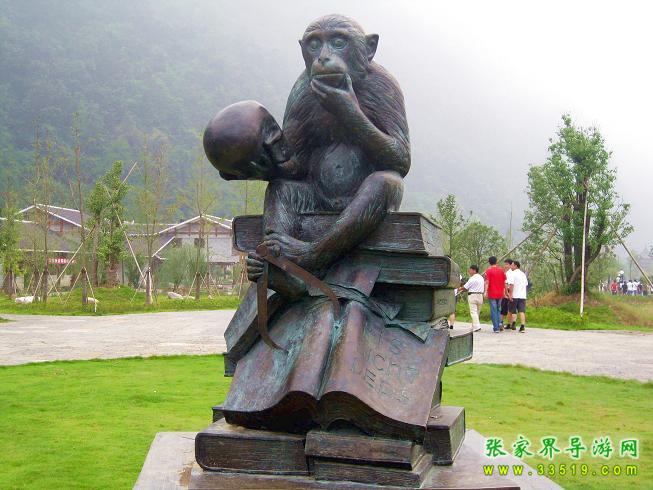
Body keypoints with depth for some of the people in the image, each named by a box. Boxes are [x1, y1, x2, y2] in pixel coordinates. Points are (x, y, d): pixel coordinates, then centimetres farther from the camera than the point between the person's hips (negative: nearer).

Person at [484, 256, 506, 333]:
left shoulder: (488, 270, -7)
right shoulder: (501, 270, 6)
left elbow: (487, 282, -15)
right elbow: (504, 282, 10)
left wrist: (486, 291, -20)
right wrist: (504, 291, 18)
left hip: (492, 294, -4)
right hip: (500, 294, 4)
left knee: (493, 311, 0)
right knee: (498, 310, 19)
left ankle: (496, 328, -2)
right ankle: (500, 323, 1)